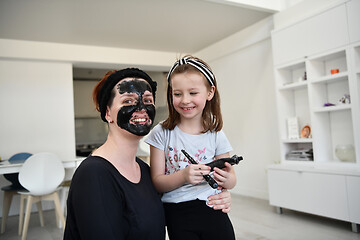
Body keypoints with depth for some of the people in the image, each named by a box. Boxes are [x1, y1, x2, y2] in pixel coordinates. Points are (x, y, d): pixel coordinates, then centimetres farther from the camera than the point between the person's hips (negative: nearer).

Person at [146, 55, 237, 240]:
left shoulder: (216, 135, -2)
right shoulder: (162, 133, -6)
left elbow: (232, 180, 6)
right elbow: (156, 183, -7)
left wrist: (225, 179, -18)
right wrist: (183, 176, -26)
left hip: (213, 213, 2)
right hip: (178, 216, -1)